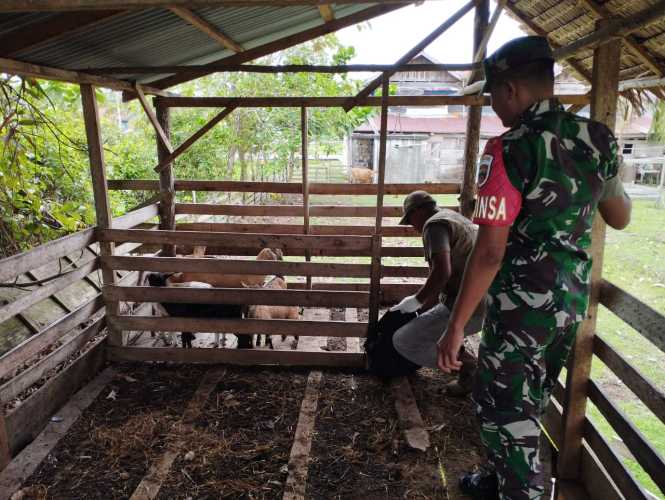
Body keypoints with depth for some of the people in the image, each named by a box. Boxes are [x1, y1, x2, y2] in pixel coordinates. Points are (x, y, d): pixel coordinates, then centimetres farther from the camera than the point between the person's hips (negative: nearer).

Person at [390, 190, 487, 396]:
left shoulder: (435, 224, -10)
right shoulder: (455, 218, 21)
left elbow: (442, 272, -26)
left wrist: (416, 300, -10)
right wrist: (422, 309, 29)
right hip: (485, 302, 10)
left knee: (403, 342, -4)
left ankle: (468, 366, 1)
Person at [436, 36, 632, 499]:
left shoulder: (509, 150, -20)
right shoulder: (599, 139, 1)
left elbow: (490, 252, -23)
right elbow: (620, 217, 15)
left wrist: (456, 326, -17)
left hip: (523, 303, -8)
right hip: (572, 300, 8)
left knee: (505, 409, 9)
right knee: (527, 402, 24)